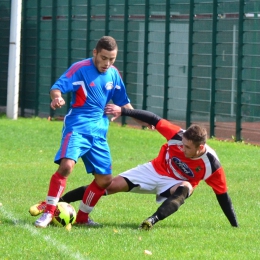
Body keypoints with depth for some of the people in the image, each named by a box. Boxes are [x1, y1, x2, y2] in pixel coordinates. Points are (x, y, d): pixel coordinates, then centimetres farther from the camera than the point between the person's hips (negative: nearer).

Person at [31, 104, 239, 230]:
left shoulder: (211, 164, -27)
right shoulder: (178, 135, -27)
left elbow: (222, 195, -16)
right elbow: (153, 119, -18)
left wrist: (235, 226, -12)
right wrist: (123, 111, -23)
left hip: (176, 183, -1)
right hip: (155, 170, 1)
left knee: (184, 189, -40)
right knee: (110, 185, -9)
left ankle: (154, 219, -51)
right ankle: (55, 203, -3)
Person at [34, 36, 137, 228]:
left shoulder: (114, 74, 8)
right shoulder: (81, 69, -9)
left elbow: (123, 103, 19)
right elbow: (58, 87, -16)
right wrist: (57, 98, -40)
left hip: (99, 133, 6)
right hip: (77, 127, -6)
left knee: (105, 179, 6)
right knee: (66, 165, -28)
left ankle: (82, 217, 24)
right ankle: (48, 213, -20)